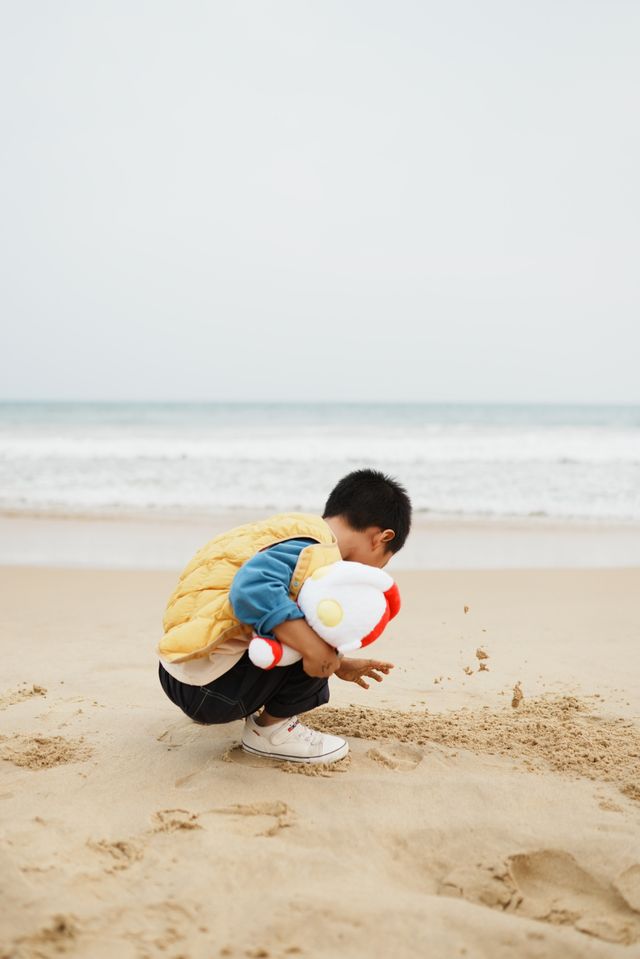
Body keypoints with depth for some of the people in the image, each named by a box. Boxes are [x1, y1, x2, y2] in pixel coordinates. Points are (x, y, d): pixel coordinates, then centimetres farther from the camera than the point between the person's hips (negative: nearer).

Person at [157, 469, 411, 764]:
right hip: (207, 690, -10)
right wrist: (314, 648, -35)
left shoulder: (297, 531, 12)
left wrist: (338, 665, 30)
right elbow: (252, 587, -37)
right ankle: (270, 729, -3)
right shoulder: (317, 551, -17)